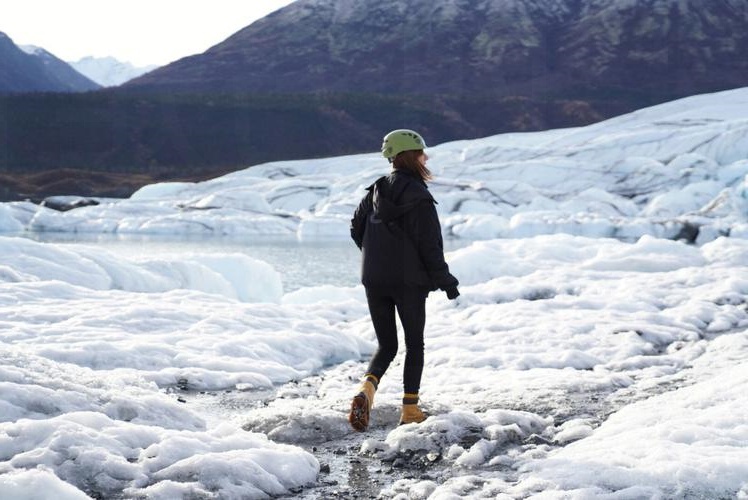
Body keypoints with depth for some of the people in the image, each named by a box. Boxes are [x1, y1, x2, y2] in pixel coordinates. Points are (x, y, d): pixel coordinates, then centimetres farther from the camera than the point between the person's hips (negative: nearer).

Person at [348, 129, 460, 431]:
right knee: (415, 345, 11)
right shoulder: (419, 196, -13)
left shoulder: (376, 191, 5)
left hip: (374, 281, 5)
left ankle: (367, 388, -15)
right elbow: (430, 245, -13)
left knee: (386, 345, 13)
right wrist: (445, 281, -4)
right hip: (409, 281, -5)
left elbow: (356, 228, 13)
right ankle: (410, 409, 12)